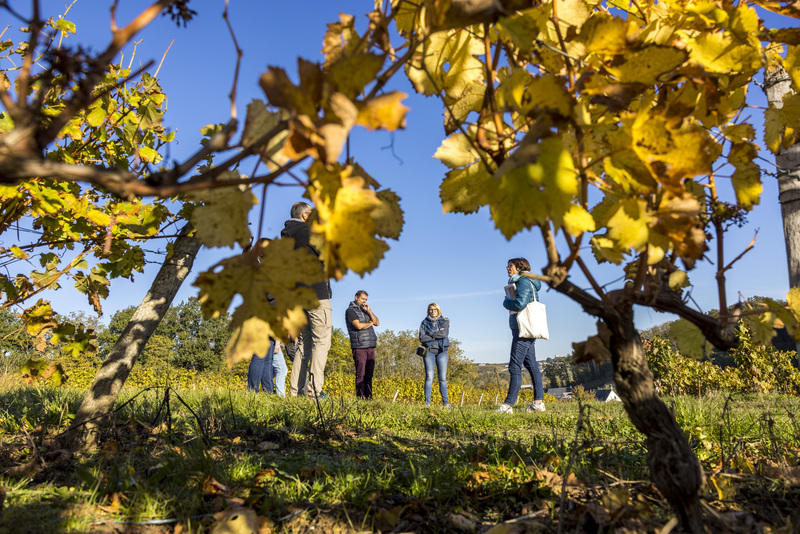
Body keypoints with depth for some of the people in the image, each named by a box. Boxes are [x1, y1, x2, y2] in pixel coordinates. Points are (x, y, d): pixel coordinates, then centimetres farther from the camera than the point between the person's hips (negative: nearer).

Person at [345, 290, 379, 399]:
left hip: (370, 346, 7)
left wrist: (369, 311, 3)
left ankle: (368, 396, 8)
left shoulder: (365, 310, 21)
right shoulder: (350, 310, -2)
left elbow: (377, 323, 14)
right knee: (360, 374, -7)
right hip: (359, 346, -6)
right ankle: (360, 397, -4)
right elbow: (358, 326, -15)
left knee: (369, 374, 5)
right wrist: (370, 323, 2)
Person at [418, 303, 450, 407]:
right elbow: (422, 338, -4)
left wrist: (430, 334, -7)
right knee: (429, 376, -7)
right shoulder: (424, 322, 9)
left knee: (443, 377, -2)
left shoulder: (444, 322, 11)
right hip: (429, 350, 0)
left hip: (442, 351, 1)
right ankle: (427, 402, -6)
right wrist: (437, 336, -6)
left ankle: (445, 402, 1)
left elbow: (445, 333, -9)